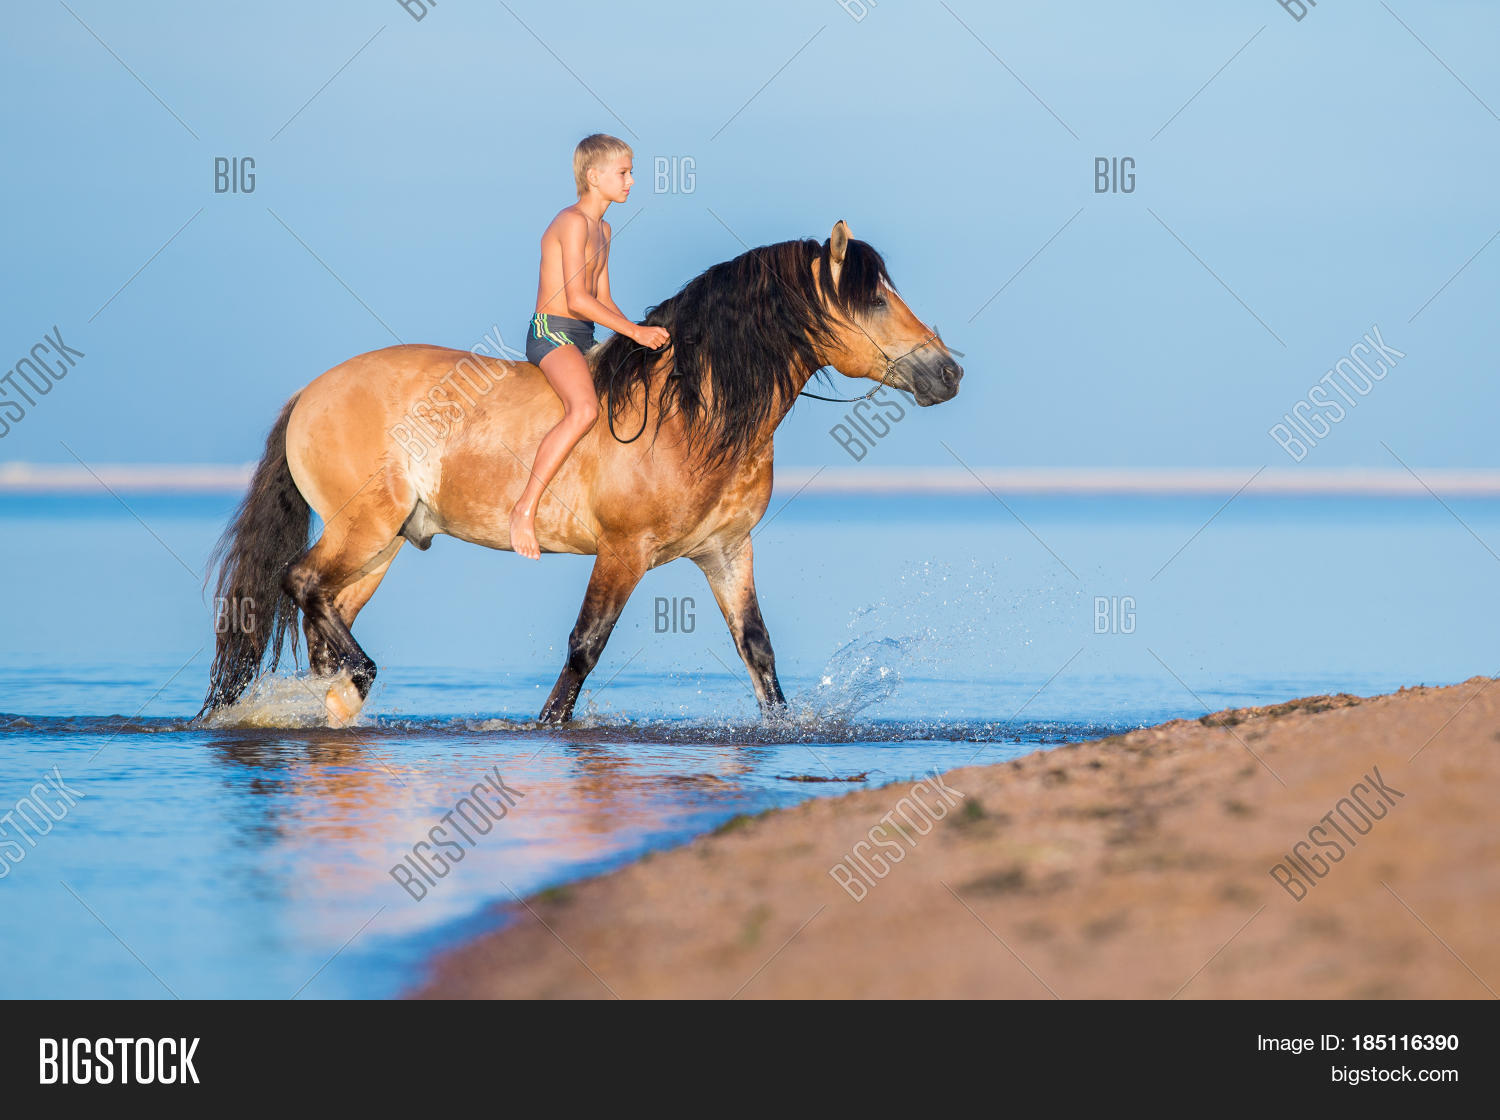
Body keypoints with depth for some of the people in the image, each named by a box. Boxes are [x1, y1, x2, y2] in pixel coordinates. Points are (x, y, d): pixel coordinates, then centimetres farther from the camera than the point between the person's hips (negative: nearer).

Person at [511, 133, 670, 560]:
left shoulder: (603, 229, 18)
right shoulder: (574, 221, -13)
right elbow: (577, 298, -20)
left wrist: (641, 334, 5)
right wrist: (634, 331, -18)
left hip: (584, 340, 10)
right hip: (553, 332, -10)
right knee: (584, 409, -32)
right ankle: (525, 509, -30)